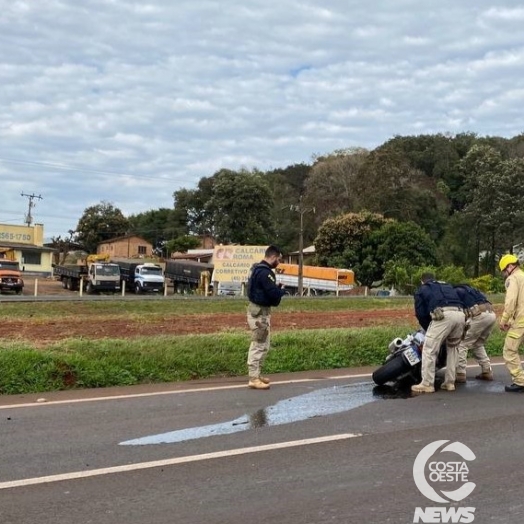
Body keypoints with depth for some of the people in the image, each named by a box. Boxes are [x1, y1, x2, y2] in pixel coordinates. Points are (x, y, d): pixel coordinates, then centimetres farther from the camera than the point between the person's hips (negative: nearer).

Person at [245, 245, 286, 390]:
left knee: (262, 345, 18)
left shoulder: (257, 269, 12)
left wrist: (276, 287, 2)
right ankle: (254, 379, -4)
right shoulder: (265, 272, -21)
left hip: (258, 309, 11)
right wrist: (281, 290, -4)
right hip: (260, 312, -11)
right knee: (258, 346, -7)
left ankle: (256, 375, 26)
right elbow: (274, 294, -24)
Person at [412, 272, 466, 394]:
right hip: (460, 314, 5)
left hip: (443, 315, -5)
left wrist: (429, 329, 33)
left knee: (429, 350, 3)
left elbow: (421, 314, 19)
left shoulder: (421, 290, 26)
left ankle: (427, 384, 2)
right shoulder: (448, 286, 39)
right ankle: (450, 382, 20)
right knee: (453, 348, 22)